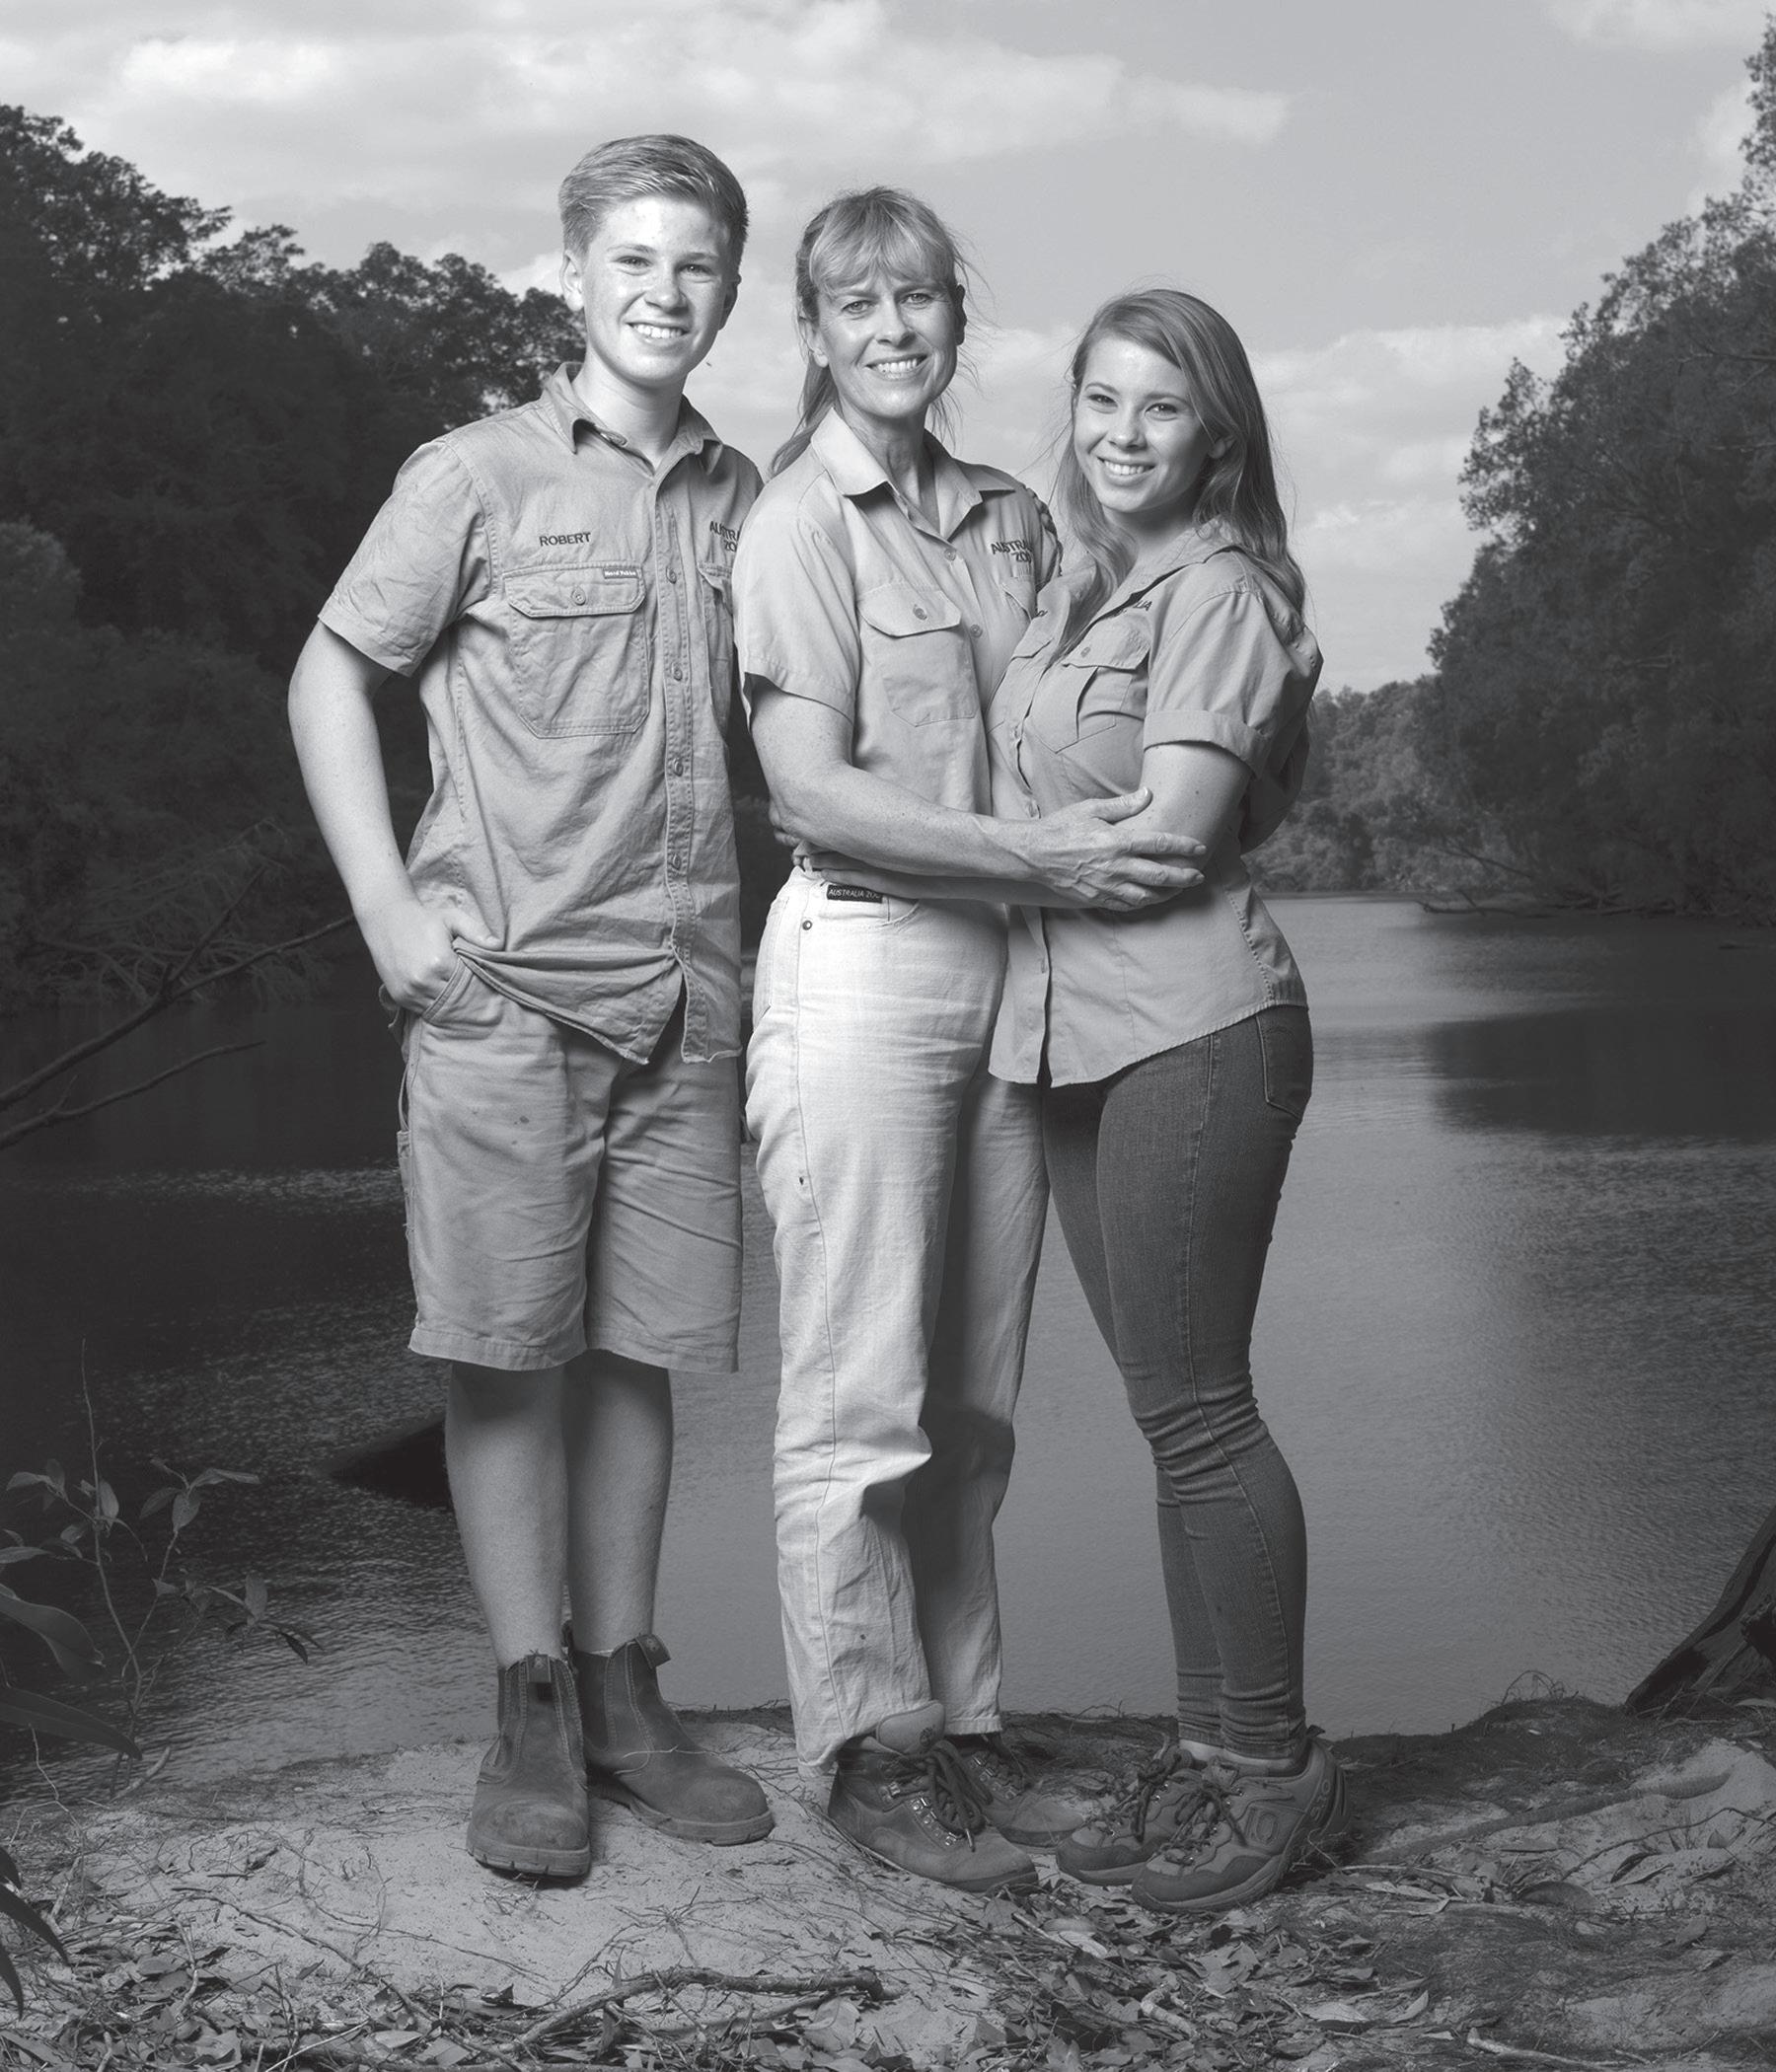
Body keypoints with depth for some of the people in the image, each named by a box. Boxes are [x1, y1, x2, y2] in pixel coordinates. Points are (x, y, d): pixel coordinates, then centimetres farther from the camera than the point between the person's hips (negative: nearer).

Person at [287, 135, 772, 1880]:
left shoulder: (740, 499, 12)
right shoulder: (477, 478, 0)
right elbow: (329, 677, 3)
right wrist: (387, 907, -6)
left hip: (682, 998, 4)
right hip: (503, 994, -4)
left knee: (638, 1355, 8)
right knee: (508, 1356, -1)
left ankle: (624, 1698, 18)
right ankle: (531, 1724, 8)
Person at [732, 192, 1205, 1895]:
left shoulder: (1010, 521, 14)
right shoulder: (800, 524, -5)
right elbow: (814, 790, -13)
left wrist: (1148, 840, 2)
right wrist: (1034, 855, -17)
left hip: (1006, 971, 6)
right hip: (861, 963, -6)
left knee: (974, 1394, 11)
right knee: (861, 1397, -1)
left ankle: (959, 1724, 21)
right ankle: (869, 1750, 8)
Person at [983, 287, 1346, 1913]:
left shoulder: (1218, 589, -8)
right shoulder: (1075, 588, 16)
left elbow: (1168, 832, -15)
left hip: (1191, 1030, -8)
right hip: (1071, 1036, 8)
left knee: (1194, 1402, -4)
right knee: (1170, 1402, 11)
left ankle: (1274, 1766, 7)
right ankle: (1208, 1747, 19)